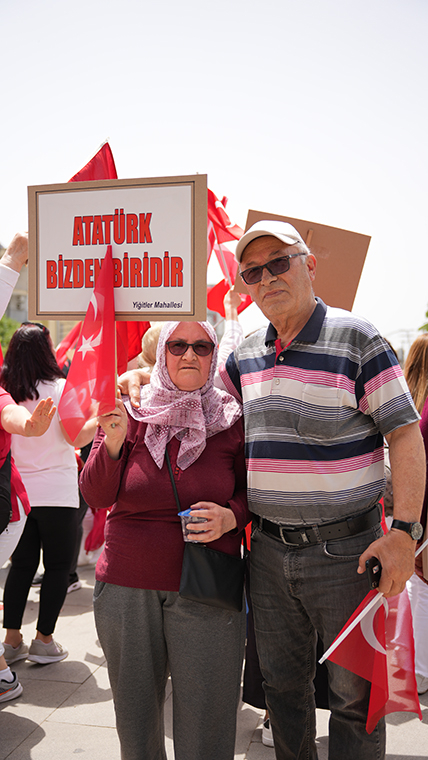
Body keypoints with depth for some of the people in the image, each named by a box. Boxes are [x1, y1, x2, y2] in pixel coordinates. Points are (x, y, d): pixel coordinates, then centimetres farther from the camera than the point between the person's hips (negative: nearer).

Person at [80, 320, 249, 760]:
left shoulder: (232, 419, -1)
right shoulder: (130, 413, 1)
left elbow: (252, 490, 7)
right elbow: (96, 497, -3)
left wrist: (229, 517, -14)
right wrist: (113, 441, -19)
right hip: (125, 585, 2)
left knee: (204, 718, 6)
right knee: (135, 711, 18)